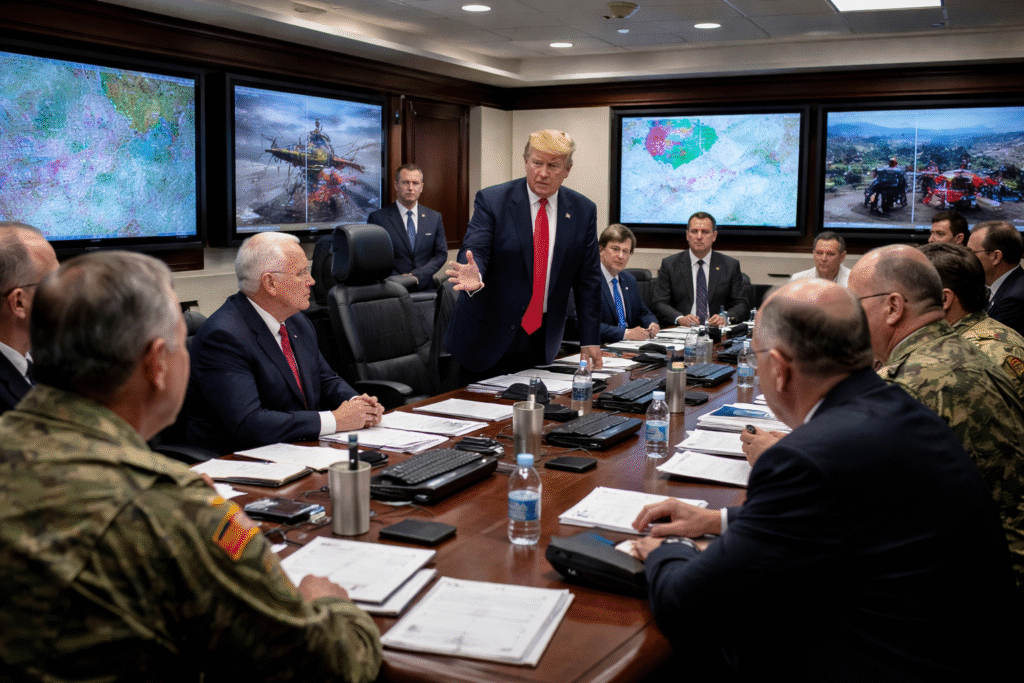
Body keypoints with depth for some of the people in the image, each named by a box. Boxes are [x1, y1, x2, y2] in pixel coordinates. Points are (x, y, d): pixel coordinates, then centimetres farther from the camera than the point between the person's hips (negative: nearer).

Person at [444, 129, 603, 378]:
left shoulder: (583, 210, 4)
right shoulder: (491, 201, -5)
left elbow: (588, 279, 5)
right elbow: (475, 250, -15)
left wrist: (590, 340, 3)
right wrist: (474, 275, -40)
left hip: (544, 339, 3)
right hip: (489, 337, -2)